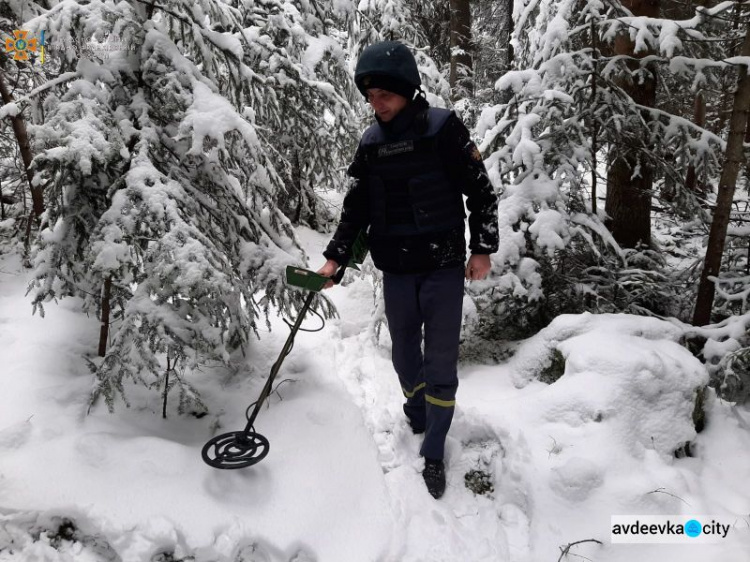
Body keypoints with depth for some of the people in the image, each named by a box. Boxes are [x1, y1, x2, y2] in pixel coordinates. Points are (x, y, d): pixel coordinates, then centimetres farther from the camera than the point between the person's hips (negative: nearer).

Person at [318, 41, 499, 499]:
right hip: (396, 273, 4)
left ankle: (434, 454, 15)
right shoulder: (371, 143, 5)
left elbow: (481, 190, -4)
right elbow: (356, 208, 9)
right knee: (405, 356, 15)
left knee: (441, 362, 1)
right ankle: (418, 418, 40)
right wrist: (336, 258, 2)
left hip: (444, 270, -4)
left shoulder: (443, 128, -8)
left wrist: (483, 249, -7)